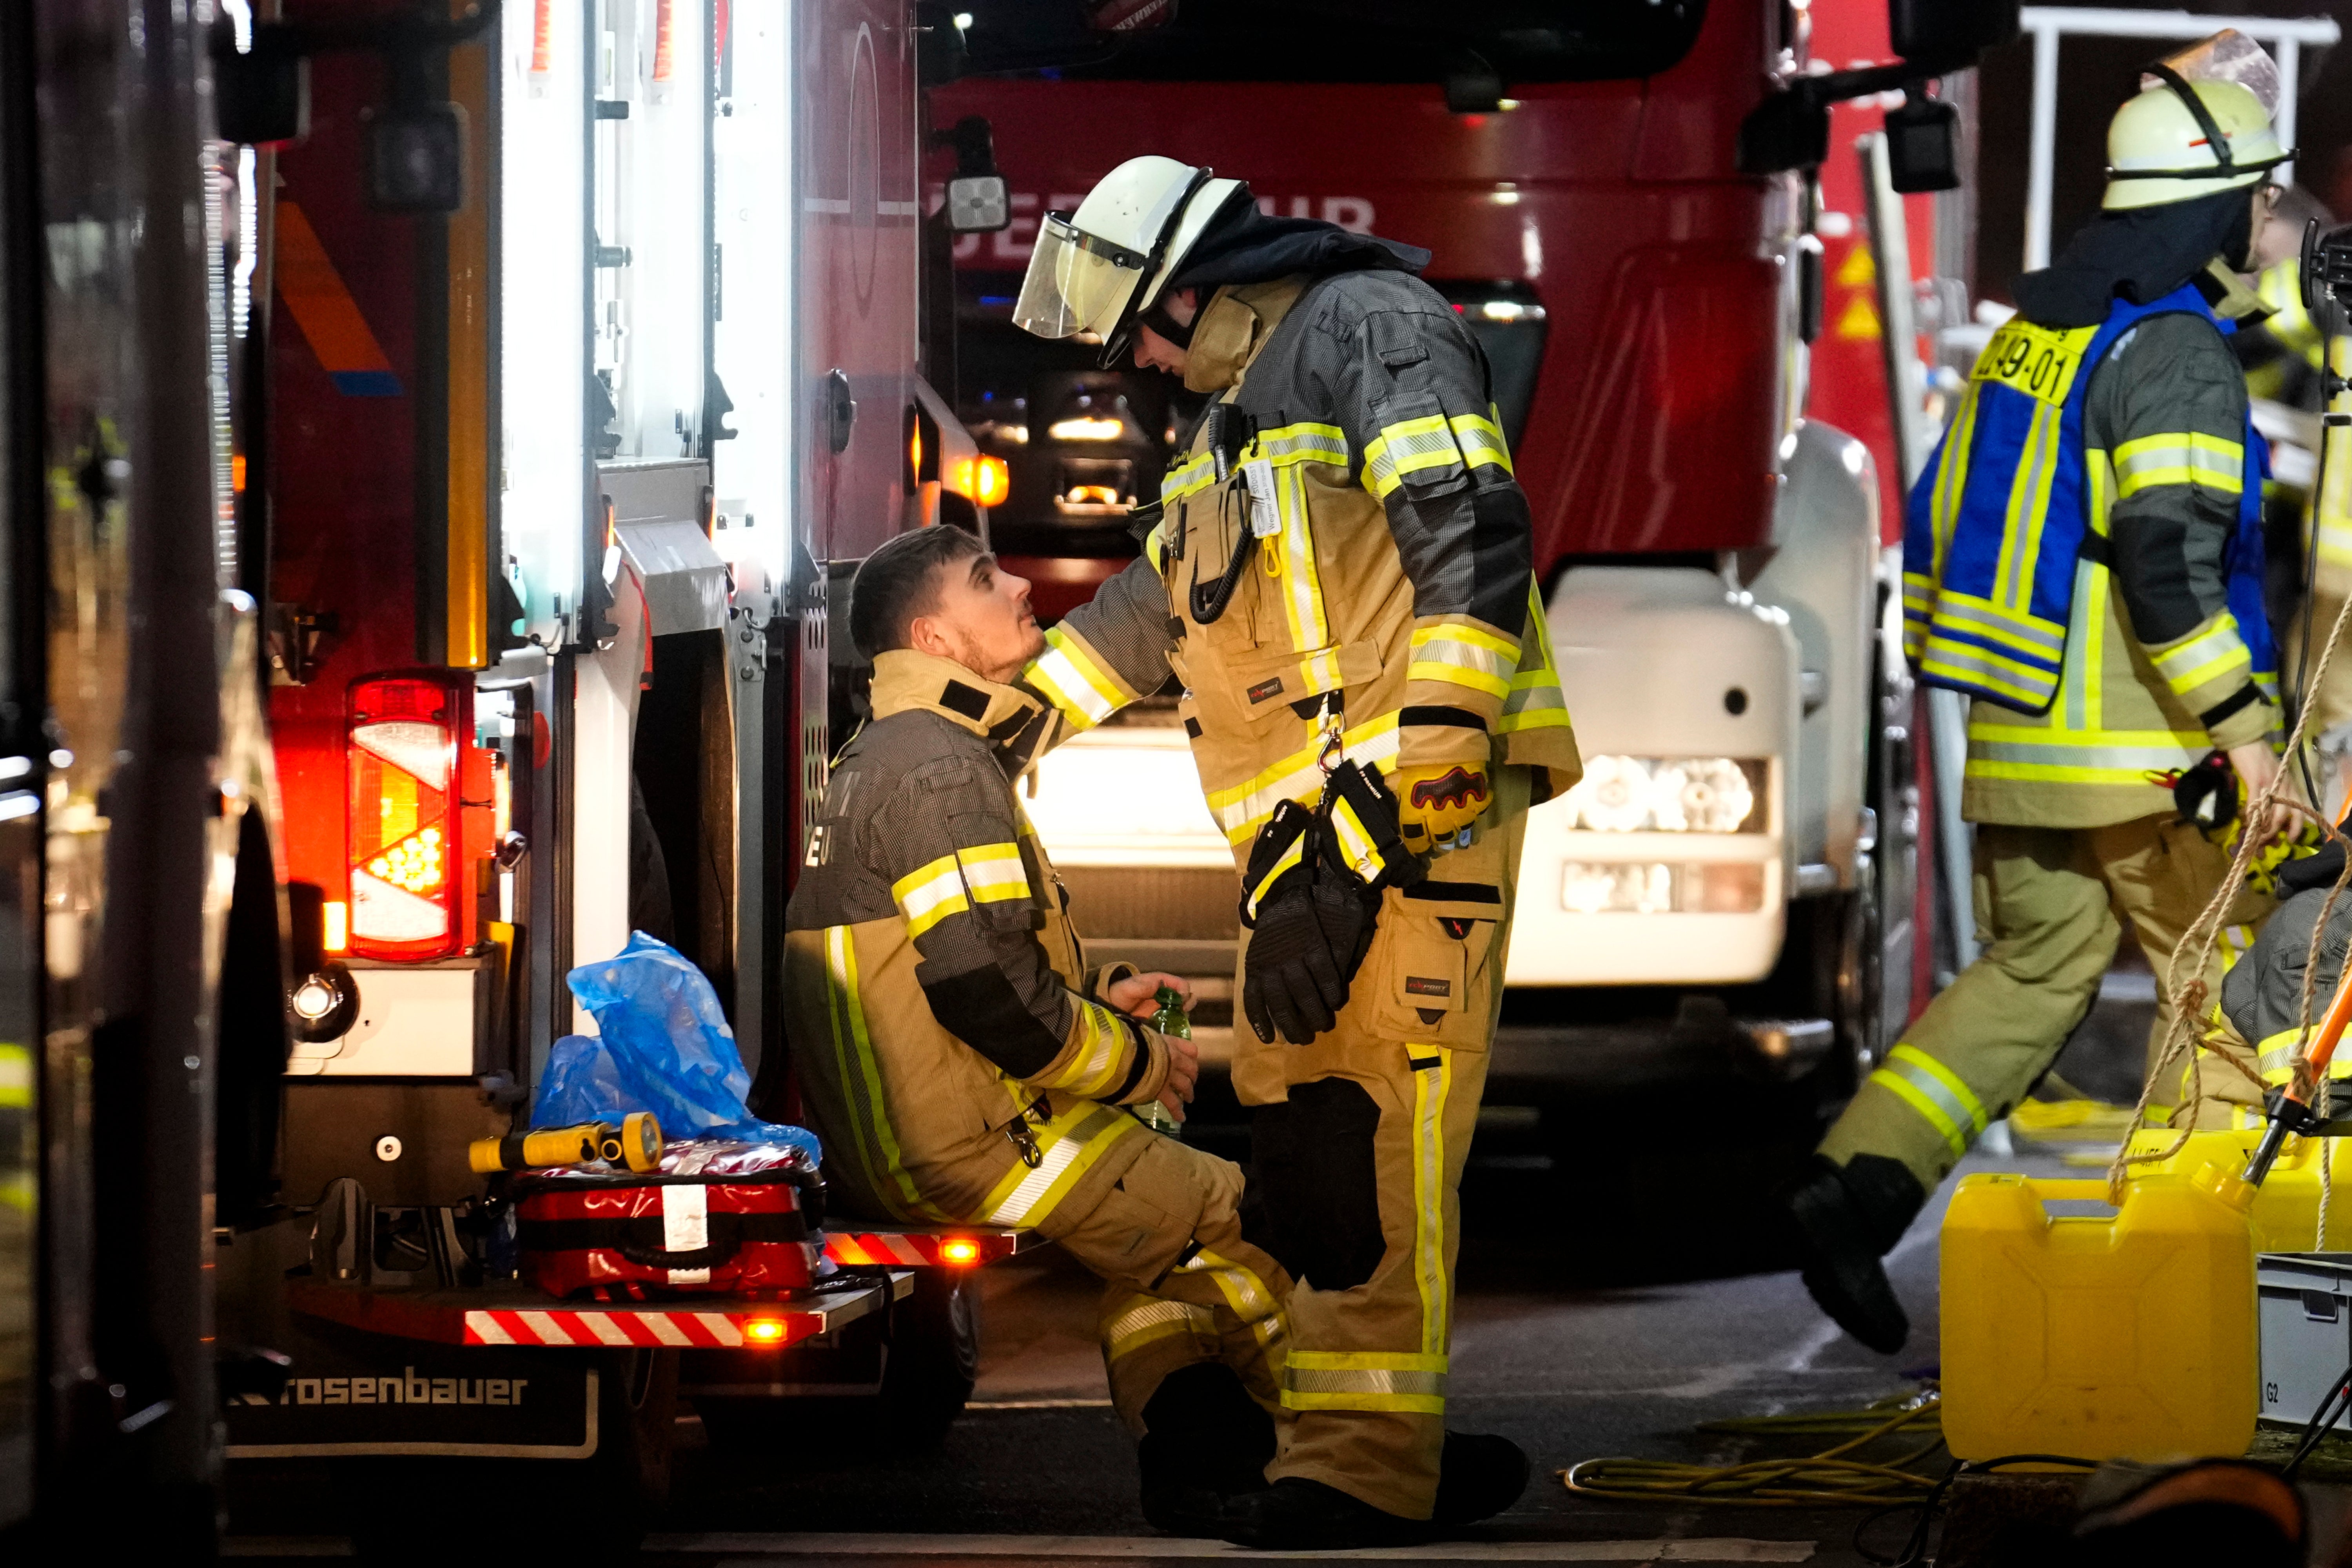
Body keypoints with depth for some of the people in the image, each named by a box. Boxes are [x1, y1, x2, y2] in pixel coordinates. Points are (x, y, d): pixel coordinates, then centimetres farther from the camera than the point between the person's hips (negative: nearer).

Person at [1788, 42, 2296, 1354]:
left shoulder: (2036, 329, 13)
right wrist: (2240, 729, -22)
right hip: (2144, 752, -8)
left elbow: (1946, 513, 17)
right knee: (2222, 982, 5)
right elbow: (2167, 555, -25)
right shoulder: (2174, 350, -15)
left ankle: (1861, 1184, -1)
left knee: (2032, 975, 15)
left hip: (2015, 742, 8)